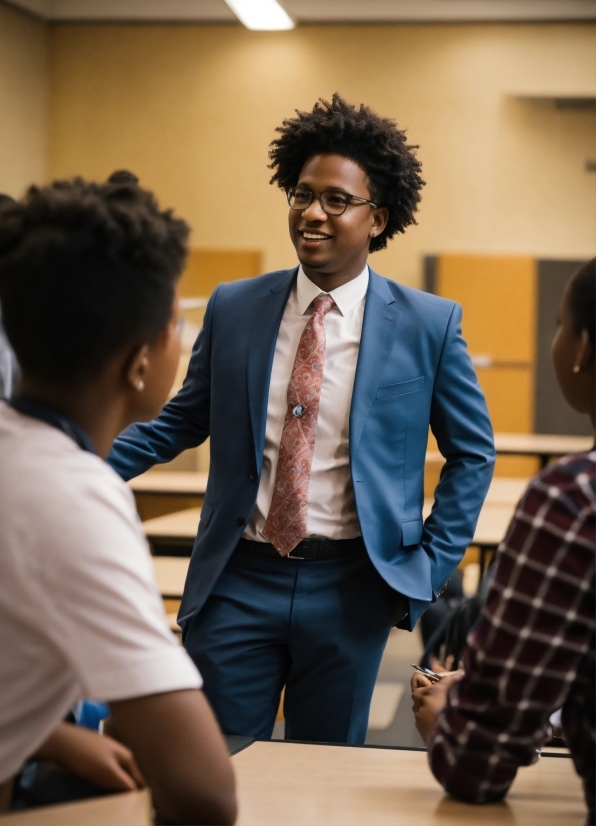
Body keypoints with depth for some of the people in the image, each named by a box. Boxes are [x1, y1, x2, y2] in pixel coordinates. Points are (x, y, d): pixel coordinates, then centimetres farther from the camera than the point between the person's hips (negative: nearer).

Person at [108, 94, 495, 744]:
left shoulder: (428, 325, -3)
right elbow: (182, 421, 11)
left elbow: (472, 453, 5)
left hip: (348, 588, -1)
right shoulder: (232, 309, 2)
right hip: (238, 579, 1)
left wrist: (432, 564, -1)